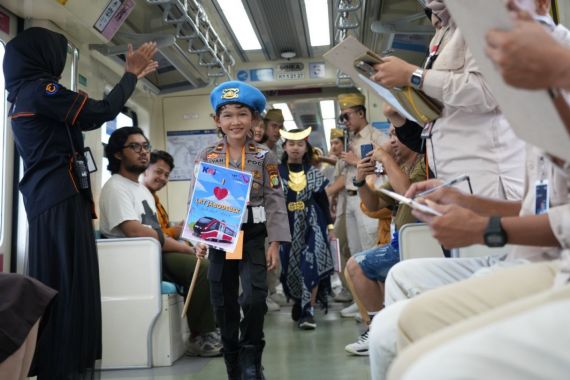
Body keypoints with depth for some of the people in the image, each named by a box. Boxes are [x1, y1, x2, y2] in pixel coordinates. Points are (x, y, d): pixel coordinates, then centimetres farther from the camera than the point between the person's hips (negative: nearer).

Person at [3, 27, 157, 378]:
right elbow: (102, 112, -12)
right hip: (61, 198, -10)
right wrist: (131, 74, 2)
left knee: (56, 283, 10)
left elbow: (87, 119, 24)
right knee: (68, 282, -8)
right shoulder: (40, 89, -9)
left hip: (48, 198, 10)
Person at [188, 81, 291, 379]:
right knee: (224, 303, 9)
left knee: (254, 298, -13)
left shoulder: (264, 157, 1)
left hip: (253, 236, -2)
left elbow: (275, 201, -2)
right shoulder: (206, 157, 4)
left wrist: (275, 243, -7)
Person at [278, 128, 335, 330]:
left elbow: (323, 201, 10)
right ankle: (299, 303, 27)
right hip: (288, 226, 0)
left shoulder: (314, 173, 7)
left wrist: (330, 225, 6)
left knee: (311, 264, -12)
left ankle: (308, 310, -9)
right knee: (291, 266, 5)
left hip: (312, 224, 0)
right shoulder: (277, 172, 2)